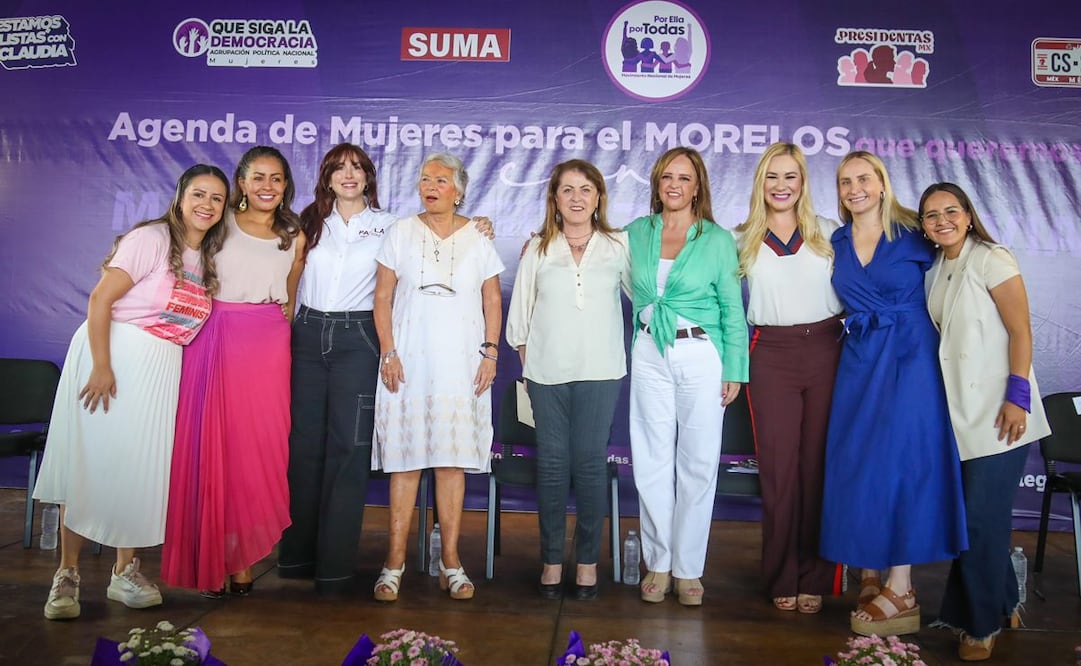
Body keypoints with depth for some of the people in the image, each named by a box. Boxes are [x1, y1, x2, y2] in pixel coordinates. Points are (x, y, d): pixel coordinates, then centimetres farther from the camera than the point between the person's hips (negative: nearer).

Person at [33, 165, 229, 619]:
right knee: (91, 462, -2)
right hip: (112, 355, -5)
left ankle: (125, 571, 17)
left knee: (141, 467, 7)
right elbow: (100, 299, -14)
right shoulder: (151, 239, -10)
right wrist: (101, 366, -20)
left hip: (161, 371, 6)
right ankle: (67, 573, 9)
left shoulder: (209, 258, 10)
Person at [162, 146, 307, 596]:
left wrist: (278, 333, 9)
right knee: (211, 445, -1)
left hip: (268, 348, 1)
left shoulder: (294, 237, 11)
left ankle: (242, 559, 10)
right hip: (215, 340, -1)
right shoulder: (220, 225, 7)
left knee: (257, 449, 0)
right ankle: (210, 561, 9)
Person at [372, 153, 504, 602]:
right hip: (409, 360, 0)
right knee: (405, 457, 0)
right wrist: (388, 352, -4)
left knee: (454, 459, 2)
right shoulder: (401, 233, 6)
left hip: (461, 363, 0)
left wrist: (490, 352, -1)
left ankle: (450, 561, 11)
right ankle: (395, 560, 8)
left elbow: (492, 302, 9)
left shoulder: (478, 240, 7)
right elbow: (382, 297, 5)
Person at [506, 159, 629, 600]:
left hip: (600, 371, -1)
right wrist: (528, 363, 5)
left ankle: (588, 560, 12)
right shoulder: (537, 249, 8)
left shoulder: (618, 246, 5)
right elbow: (519, 314, 10)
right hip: (547, 372, 1)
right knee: (551, 463, 4)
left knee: (590, 462, 0)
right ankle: (551, 559, 14)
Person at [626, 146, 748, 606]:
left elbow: (733, 310, 1)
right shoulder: (637, 232, 7)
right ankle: (657, 562, 19)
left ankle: (688, 568, 15)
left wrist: (734, 370, -3)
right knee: (652, 462, 5)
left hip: (701, 356, -2)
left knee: (698, 463, 1)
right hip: (649, 356, 2)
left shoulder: (718, 240, 0)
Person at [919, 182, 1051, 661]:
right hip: (960, 410, 7)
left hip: (997, 412, -7)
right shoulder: (938, 269, 11)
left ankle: (982, 623, 14)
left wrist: (1018, 397, -19)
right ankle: (1001, 601, 30)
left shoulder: (991, 260, -9)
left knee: (981, 516, -3)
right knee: (968, 512, 10)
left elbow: (1021, 331, -13)